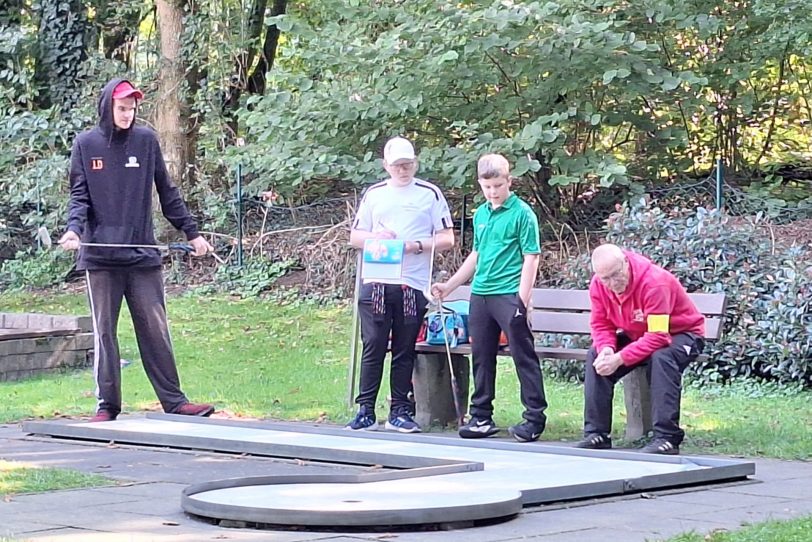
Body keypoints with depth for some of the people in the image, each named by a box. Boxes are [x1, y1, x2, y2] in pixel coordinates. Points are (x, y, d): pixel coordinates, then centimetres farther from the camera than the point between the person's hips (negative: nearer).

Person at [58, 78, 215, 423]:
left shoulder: (146, 141, 7)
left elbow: (167, 193, 13)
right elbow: (79, 195, 3)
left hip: (142, 255, 1)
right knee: (104, 332, 4)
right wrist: (74, 229, -15)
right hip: (100, 256, -1)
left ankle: (173, 400, 6)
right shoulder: (86, 144, 4)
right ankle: (107, 404, 9)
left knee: (155, 329, 1)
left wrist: (192, 233, 12)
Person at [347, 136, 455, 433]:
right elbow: (355, 237, 17)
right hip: (375, 283, 1)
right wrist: (376, 237, -4)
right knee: (373, 347, -3)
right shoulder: (373, 194, 14)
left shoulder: (429, 194, 7)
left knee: (404, 351, 3)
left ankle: (400, 412, 8)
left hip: (413, 284, -1)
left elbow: (447, 239, 5)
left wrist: (416, 246, -11)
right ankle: (365, 411, 0)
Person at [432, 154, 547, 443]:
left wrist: (523, 300, -15)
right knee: (481, 357, 11)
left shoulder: (522, 213, -6)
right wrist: (449, 286, 25)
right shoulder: (480, 215, 14)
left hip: (510, 295, -7)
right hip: (480, 295, 7)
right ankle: (481, 417, 18)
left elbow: (531, 258, -9)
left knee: (524, 356, -4)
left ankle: (535, 418, 0)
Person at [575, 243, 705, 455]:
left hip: (680, 333, -7)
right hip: (637, 335, 7)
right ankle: (596, 434, -8)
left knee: (662, 358, -38)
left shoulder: (655, 282, -33)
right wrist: (606, 349, -28)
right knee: (596, 357, -13)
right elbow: (600, 324, -5)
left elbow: (657, 336, -36)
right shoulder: (598, 285, -13)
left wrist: (619, 359, -39)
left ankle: (667, 438, -37)